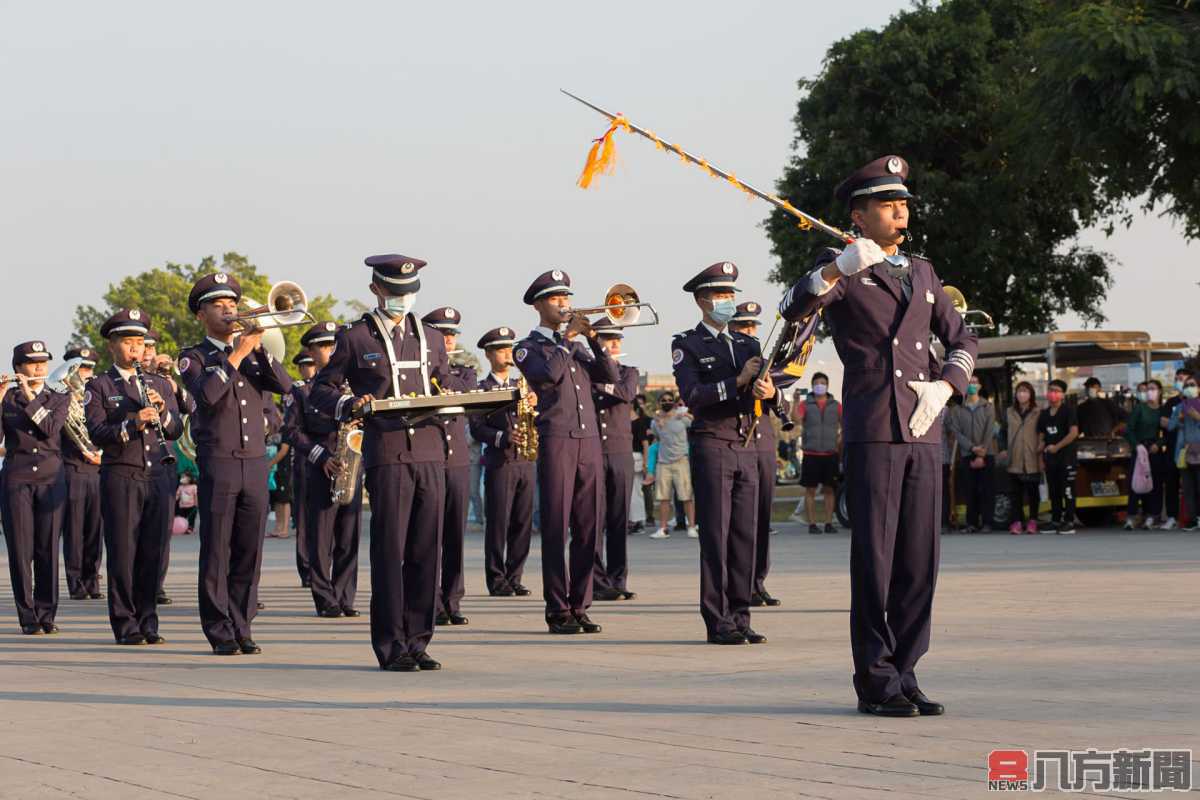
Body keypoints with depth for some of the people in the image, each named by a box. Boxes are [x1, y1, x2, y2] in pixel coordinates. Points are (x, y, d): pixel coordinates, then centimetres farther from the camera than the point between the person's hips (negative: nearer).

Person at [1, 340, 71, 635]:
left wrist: (31, 398, -13)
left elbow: (51, 429, -8)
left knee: (48, 548, -1)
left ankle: (46, 615, 6)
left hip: (51, 478, 1)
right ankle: (28, 618, 2)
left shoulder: (59, 399, 10)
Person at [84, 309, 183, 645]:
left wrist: (163, 412, -9)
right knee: (123, 552, -2)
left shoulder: (159, 384, 16)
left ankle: (147, 623, 11)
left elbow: (177, 429, 11)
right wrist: (133, 423, -22)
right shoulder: (99, 387, 3)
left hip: (158, 476, 4)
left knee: (153, 553, 3)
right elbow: (97, 433, -9)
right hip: (121, 477, -4)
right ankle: (125, 626, 3)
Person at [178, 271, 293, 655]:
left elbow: (284, 385, 1)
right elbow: (207, 394, -17)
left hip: (255, 463, 4)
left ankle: (241, 628, 9)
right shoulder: (194, 358, 4)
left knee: (249, 551, 3)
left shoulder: (253, 352, 17)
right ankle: (220, 633, 0)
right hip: (217, 463, -4)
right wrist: (237, 354, -14)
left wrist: (259, 347, -8)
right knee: (216, 550, -3)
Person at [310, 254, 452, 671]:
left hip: (430, 452, 4)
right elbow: (320, 391, 5)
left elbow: (448, 388, 25)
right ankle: (392, 647, -1)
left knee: (426, 551, 3)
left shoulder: (430, 338, 18)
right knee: (390, 551, -5)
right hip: (386, 454, -4)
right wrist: (350, 405, -15)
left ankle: (417, 642, 9)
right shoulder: (355, 338, 5)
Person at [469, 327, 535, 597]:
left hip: (525, 462, 5)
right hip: (498, 463, -5)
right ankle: (496, 580, 0)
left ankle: (514, 578, 9)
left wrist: (534, 404, -7)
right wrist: (502, 438, -21)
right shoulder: (481, 389, 2)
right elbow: (476, 429, -6)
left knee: (522, 523, 3)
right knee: (498, 522, -4)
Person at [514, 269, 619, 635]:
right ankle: (558, 612, -3)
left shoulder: (579, 344, 21)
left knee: (588, 529, 3)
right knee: (556, 528, -5)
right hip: (555, 440, -5)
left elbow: (611, 376, 6)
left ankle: (579, 607, 8)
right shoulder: (529, 347, 4)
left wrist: (593, 338, -5)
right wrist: (568, 338, -9)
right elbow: (548, 374, -17)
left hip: (589, 440, 5)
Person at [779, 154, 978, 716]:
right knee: (874, 559, -5)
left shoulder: (922, 272, 21)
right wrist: (843, 267, -29)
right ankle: (875, 682, -1)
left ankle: (903, 675, 11)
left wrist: (943, 387, 2)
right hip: (871, 433, -5)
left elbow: (961, 339, 21)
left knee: (919, 560, 4)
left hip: (924, 434, 5)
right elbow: (793, 308, -14)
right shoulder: (840, 269, 5)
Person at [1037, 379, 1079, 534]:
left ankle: (1069, 523, -2)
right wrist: (1041, 457, 8)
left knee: (1067, 491, -5)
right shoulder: (1044, 414, 13)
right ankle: (1055, 522, 16)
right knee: (1053, 492, 10)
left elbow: (1074, 433, -14)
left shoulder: (1068, 411, -5)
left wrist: (1057, 447, -16)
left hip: (1066, 457, -6)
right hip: (1049, 458, 6)